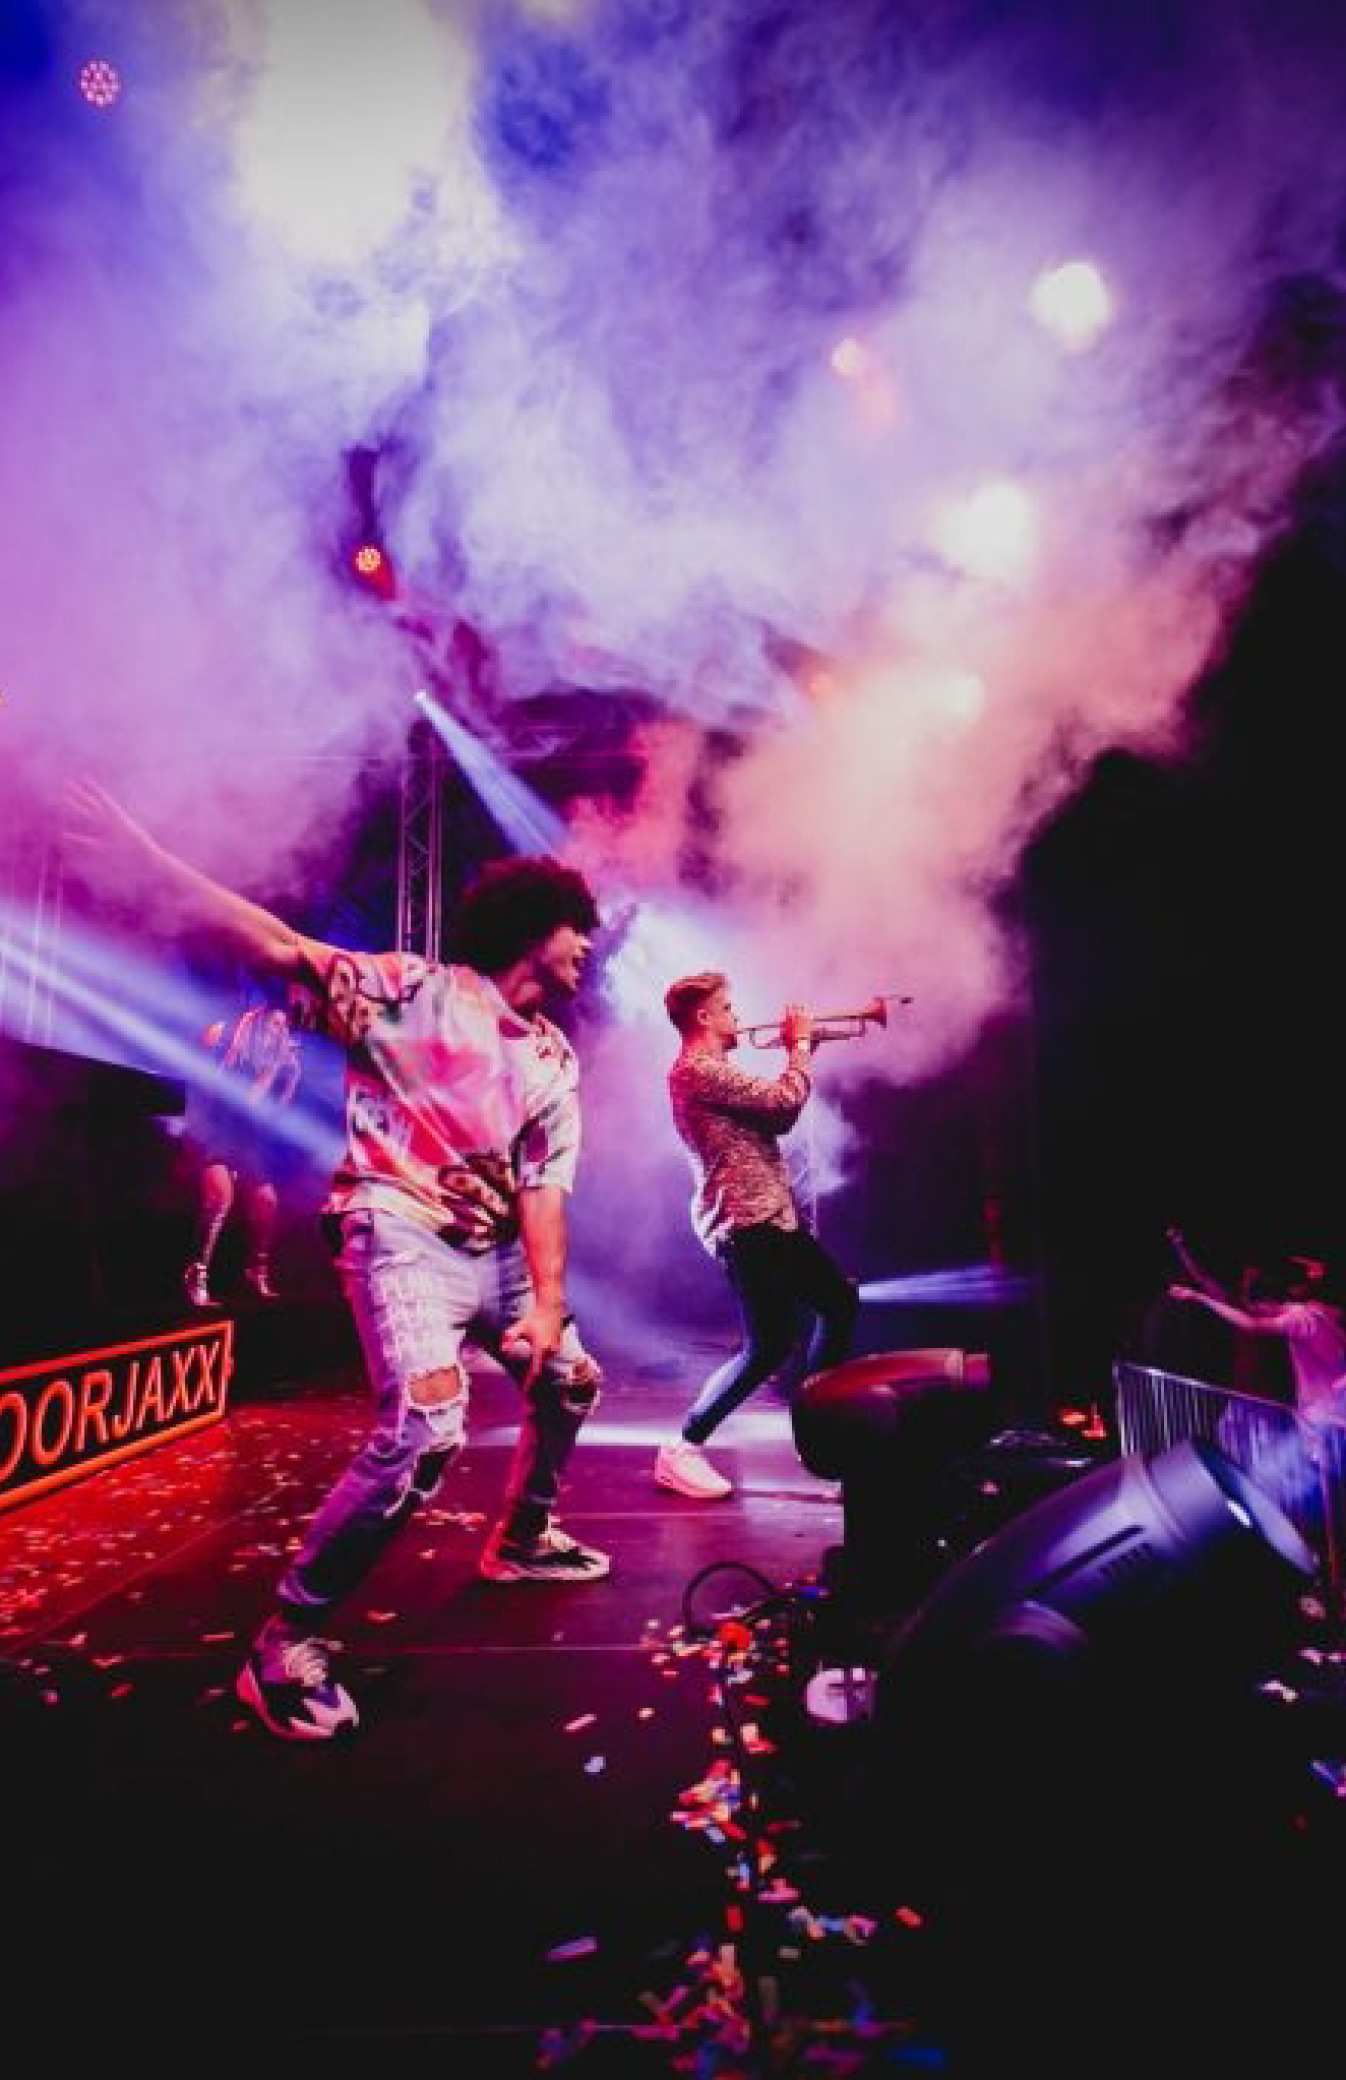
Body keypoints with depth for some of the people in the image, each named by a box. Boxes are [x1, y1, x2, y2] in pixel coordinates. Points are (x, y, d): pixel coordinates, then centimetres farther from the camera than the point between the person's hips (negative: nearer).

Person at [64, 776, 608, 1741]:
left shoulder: (556, 1063, 8)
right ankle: (288, 1640, -6)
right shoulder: (413, 988, -8)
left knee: (570, 1380, 20)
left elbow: (543, 1188, 3)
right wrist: (149, 859, -26)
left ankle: (523, 1539, 44)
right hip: (403, 1237, -8)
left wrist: (549, 1301, -8)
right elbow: (284, 950, -18)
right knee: (424, 1431, -24)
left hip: (496, 1251, 8)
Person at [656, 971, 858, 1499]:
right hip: (747, 1223, -11)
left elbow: (776, 1119, 19)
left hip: (771, 1217, 11)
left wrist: (797, 1052, 13)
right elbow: (785, 1101, -20)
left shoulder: (711, 1071, 19)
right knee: (767, 1347, -10)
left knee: (839, 1301, 19)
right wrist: (800, 1045, -3)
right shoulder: (699, 1069, -15)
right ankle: (682, 1450, 0)